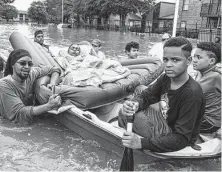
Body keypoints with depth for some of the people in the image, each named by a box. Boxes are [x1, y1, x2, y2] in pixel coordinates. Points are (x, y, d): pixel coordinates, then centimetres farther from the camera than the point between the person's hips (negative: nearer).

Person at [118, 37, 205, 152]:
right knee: (124, 112, 4)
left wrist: (142, 143, -39)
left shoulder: (192, 93, -31)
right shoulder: (166, 78, -10)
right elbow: (146, 96, 1)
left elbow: (181, 139, -31)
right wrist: (135, 104, -26)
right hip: (164, 121, 7)